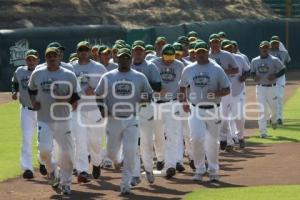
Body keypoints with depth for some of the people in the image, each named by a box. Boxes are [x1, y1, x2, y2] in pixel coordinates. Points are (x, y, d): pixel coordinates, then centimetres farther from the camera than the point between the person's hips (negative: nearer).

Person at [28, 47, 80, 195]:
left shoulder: (69, 75, 0)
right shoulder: (37, 74, 4)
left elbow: (75, 97, 3)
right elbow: (31, 90, 20)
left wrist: (66, 98, -17)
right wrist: (33, 101, 1)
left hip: (63, 120, 0)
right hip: (44, 120, 0)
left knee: (66, 153, 1)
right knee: (44, 150, -14)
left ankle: (66, 182, 20)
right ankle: (52, 170, 18)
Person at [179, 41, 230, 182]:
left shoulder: (216, 69, -2)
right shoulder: (188, 70, 6)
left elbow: (227, 90, -1)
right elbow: (182, 87, 21)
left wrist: (216, 93, -20)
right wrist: (184, 102, 6)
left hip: (213, 110, -1)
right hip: (195, 110, 1)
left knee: (212, 141, 6)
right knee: (197, 138, -13)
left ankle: (213, 171, 21)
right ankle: (199, 170, 1)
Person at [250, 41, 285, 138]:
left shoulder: (274, 60, -4)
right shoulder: (255, 61, 4)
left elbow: (283, 70, 1)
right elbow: (252, 72, 14)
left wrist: (275, 76, -16)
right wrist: (254, 76, -9)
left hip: (271, 87, 0)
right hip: (260, 88, 0)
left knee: (274, 108, 11)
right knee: (262, 110, -7)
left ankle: (273, 120, 46)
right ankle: (263, 131, -6)